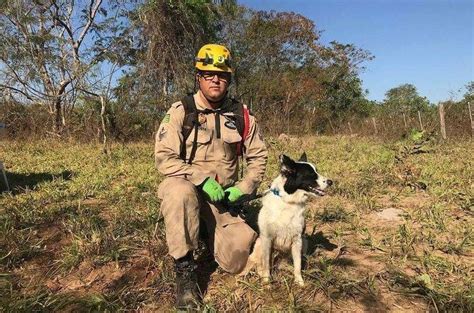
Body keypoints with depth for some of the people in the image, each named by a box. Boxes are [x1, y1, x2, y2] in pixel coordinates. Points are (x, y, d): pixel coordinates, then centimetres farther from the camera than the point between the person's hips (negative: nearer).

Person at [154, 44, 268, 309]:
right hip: (186, 185, -2)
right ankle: (185, 269, -19)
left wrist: (243, 189, -7)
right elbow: (164, 157, -14)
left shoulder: (242, 115, -1)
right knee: (179, 192, -40)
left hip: (224, 195, 3)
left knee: (235, 262, -8)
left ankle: (212, 230, 27)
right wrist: (202, 179, -24)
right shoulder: (181, 111, -10)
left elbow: (258, 155, 6)